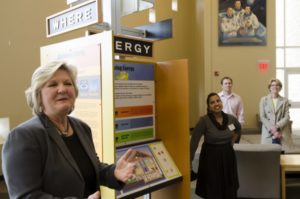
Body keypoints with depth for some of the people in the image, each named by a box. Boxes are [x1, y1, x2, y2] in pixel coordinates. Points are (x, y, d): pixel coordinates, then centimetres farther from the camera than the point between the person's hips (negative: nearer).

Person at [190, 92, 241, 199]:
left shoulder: (230, 118, -3)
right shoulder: (204, 120, -17)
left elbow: (238, 129, 20)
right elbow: (194, 140, -15)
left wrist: (232, 141, 9)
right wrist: (190, 160, -15)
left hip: (228, 155, 4)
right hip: (211, 156, -4)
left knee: (229, 190, 15)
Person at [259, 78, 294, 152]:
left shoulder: (285, 100, 7)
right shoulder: (264, 100, 6)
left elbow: (287, 117, 1)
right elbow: (262, 117, 0)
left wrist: (277, 127, -14)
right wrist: (272, 130, -10)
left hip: (282, 133, 1)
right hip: (268, 133, -1)